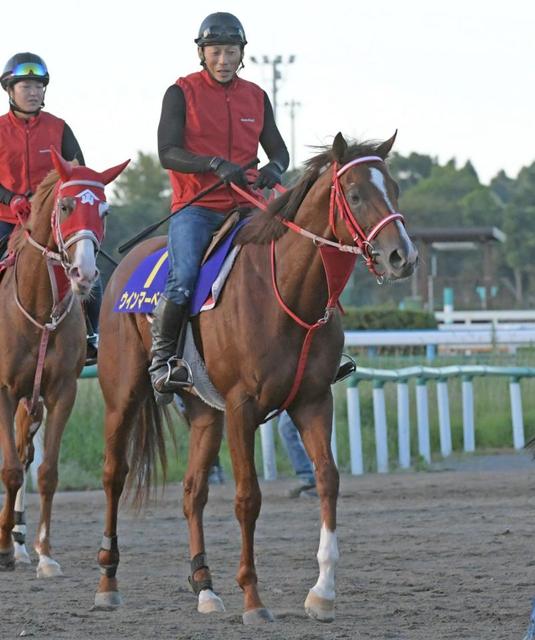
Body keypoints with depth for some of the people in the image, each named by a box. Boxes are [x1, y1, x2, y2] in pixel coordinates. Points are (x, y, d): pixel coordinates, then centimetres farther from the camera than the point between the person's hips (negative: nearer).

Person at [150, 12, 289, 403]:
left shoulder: (256, 97, 14)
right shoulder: (182, 93, 2)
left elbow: (278, 151, 16)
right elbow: (167, 152, -8)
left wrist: (274, 169, -10)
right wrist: (215, 164, -24)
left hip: (244, 207, 4)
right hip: (195, 208, -4)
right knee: (183, 280, -25)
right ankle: (163, 359, -11)